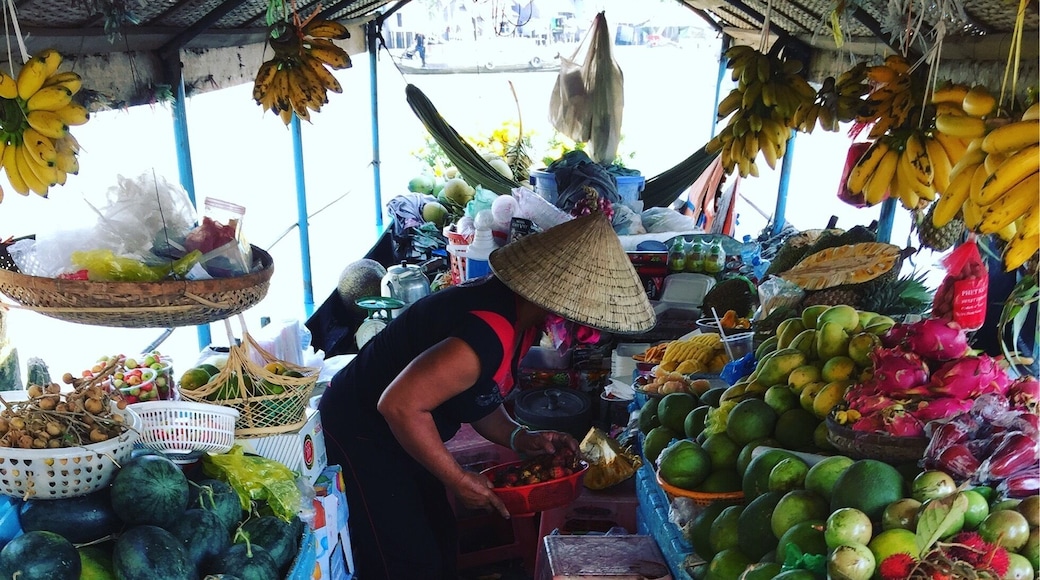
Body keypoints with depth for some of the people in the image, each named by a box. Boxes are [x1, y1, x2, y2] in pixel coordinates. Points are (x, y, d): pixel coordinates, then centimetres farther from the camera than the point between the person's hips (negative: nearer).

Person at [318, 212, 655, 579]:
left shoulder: (518, 314, -2)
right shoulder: (490, 333, -34)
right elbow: (399, 405, -36)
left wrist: (519, 438, -6)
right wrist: (457, 480, -25)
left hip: (398, 437, 10)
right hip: (358, 436, -10)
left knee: (441, 546, 17)